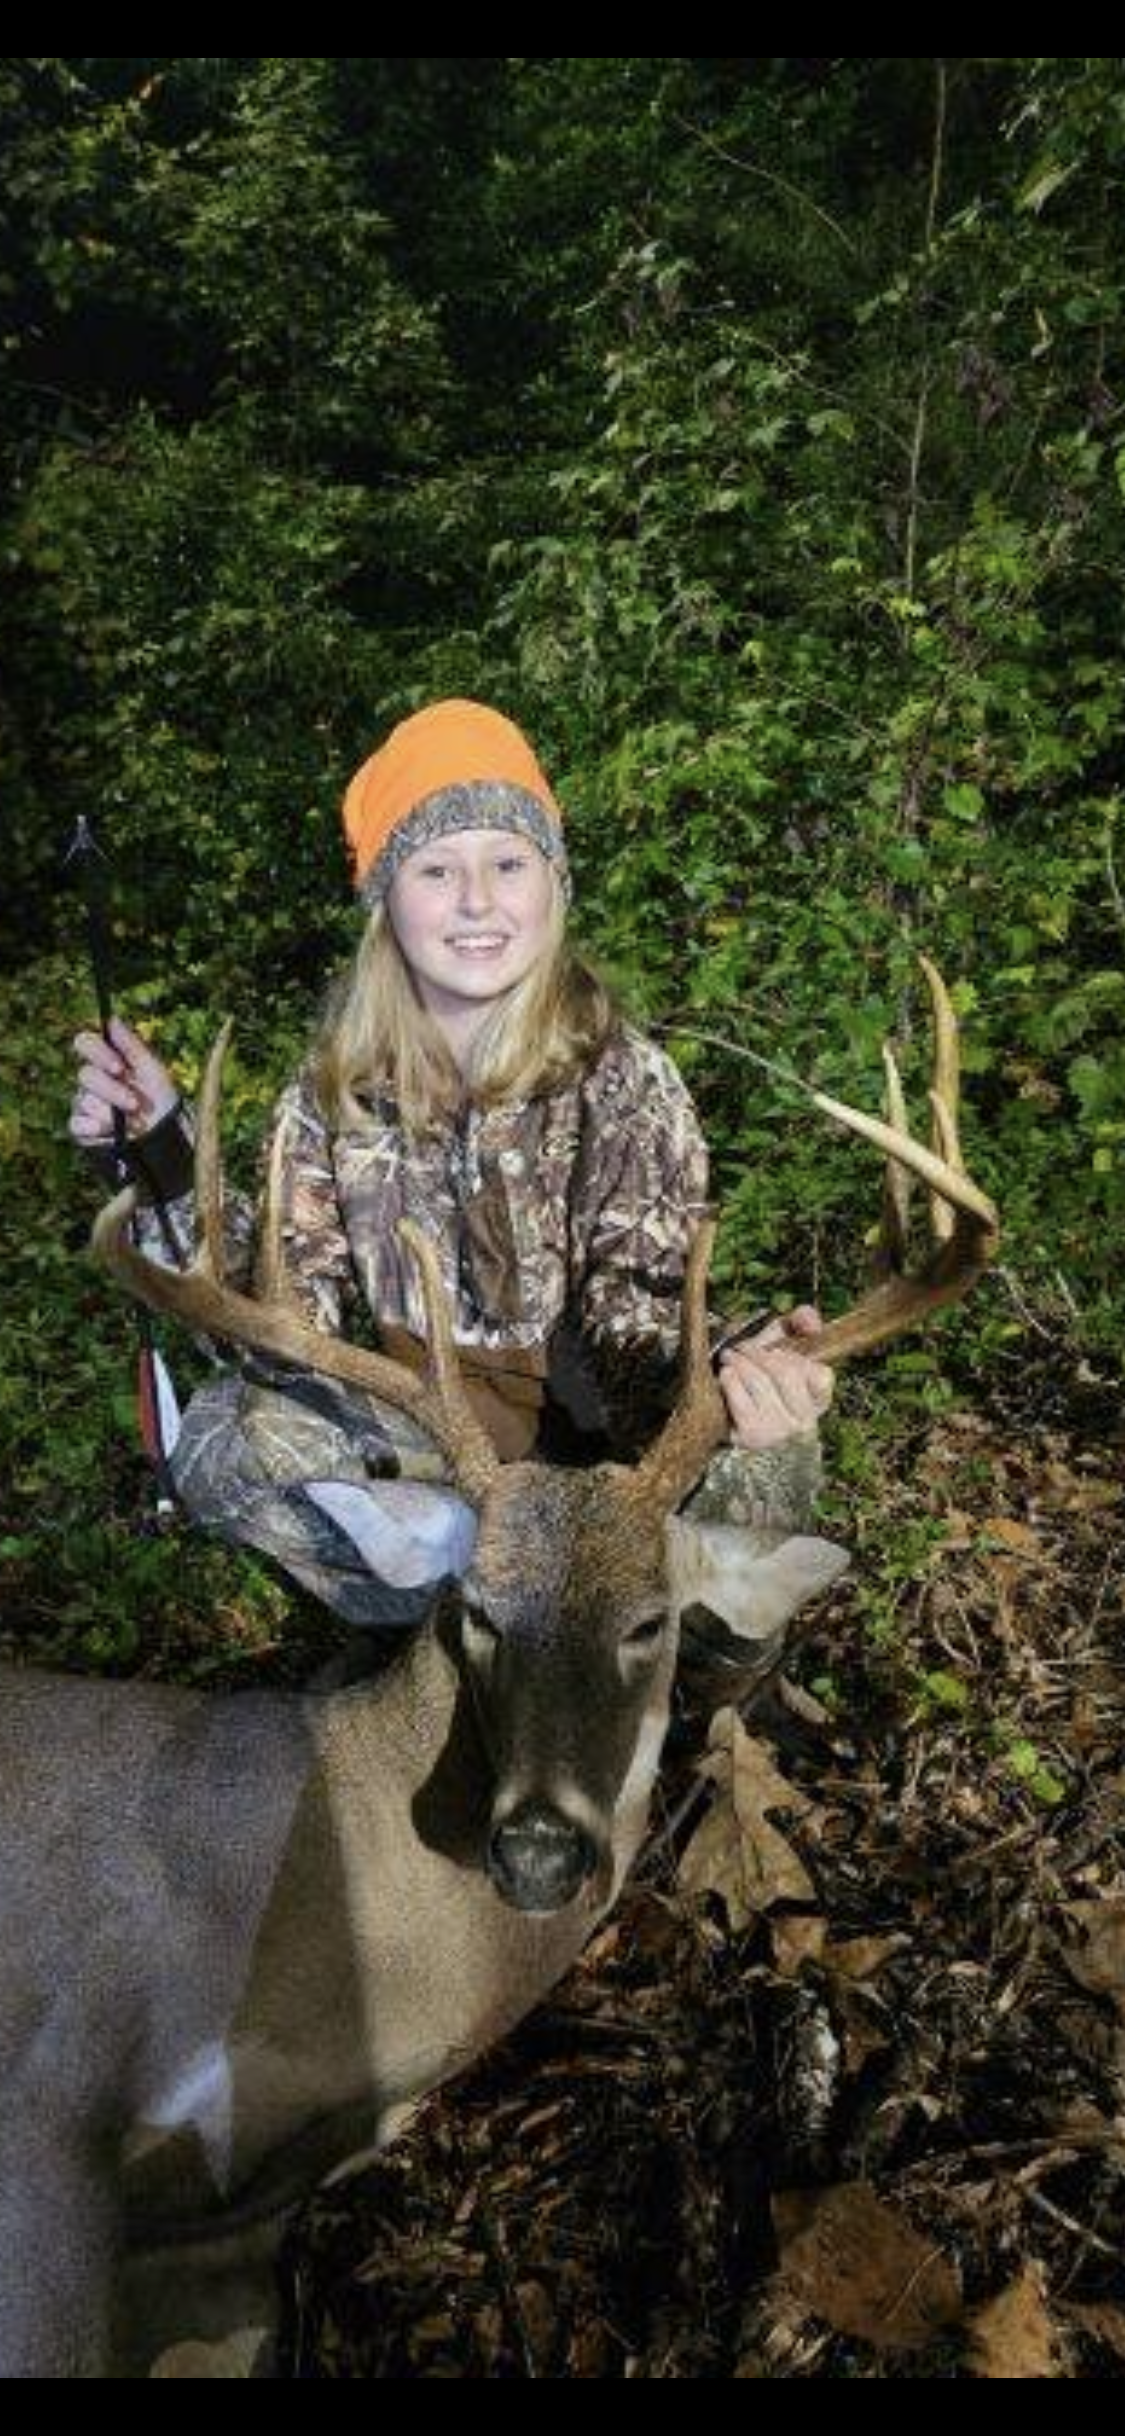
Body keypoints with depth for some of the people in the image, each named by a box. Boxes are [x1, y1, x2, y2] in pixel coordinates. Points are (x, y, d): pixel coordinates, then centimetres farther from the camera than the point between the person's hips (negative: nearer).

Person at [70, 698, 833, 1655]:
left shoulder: (623, 1079, -17)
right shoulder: (342, 1077, -8)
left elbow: (638, 1325, -23)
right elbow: (292, 1305, -12)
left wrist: (727, 1379, -47)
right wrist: (164, 1158, -26)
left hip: (587, 1439, -2)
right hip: (428, 1423, 3)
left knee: (761, 1469, -31)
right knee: (220, 1440, -22)